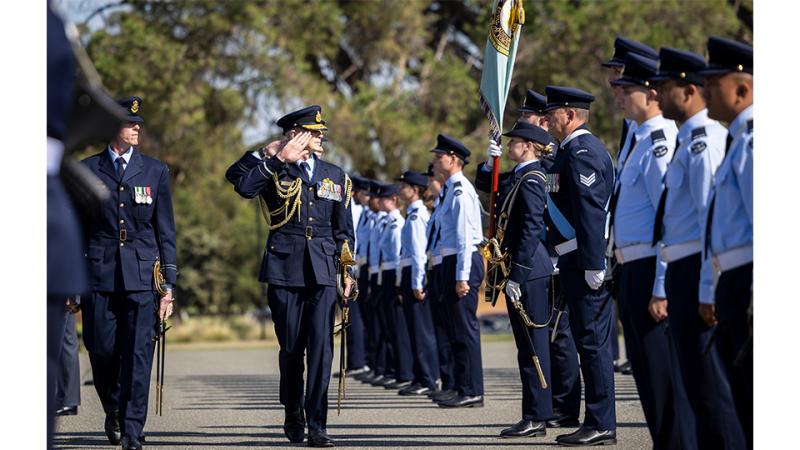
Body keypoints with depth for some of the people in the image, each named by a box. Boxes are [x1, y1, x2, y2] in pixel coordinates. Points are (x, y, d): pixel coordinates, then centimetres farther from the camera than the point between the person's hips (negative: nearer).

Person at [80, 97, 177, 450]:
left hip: (142, 275, 0)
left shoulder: (155, 171, 10)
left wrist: (168, 285, 2)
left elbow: (165, 231, 9)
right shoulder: (87, 170, 8)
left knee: (137, 355, -6)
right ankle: (113, 409, 27)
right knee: (101, 350, 1)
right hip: (98, 273, 0)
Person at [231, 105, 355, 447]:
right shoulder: (273, 171, 3)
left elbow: (343, 229, 17)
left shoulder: (335, 176, 14)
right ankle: (293, 414, 28)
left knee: (321, 348, -9)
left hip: (322, 272, 2)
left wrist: (347, 270, 10)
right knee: (291, 348, 6)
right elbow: (244, 188, -19)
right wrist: (279, 159, -18)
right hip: (285, 270, -2)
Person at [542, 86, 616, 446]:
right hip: (577, 262, 11)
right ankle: (597, 422, 16)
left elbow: (591, 212, -21)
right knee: (588, 340, 12)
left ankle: (601, 425, -5)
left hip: (586, 262, -11)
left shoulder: (582, 152, -14)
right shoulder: (574, 149, 19)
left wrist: (592, 265, -24)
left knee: (592, 341, -8)